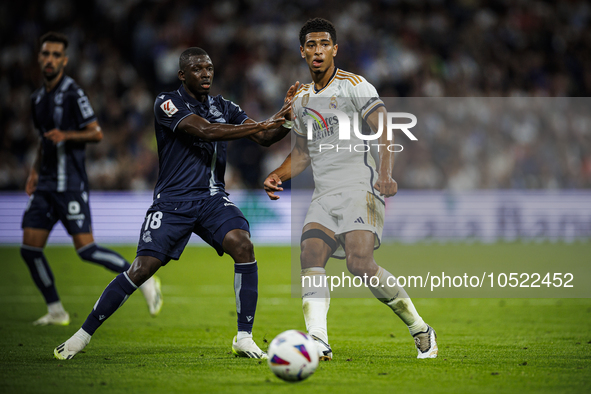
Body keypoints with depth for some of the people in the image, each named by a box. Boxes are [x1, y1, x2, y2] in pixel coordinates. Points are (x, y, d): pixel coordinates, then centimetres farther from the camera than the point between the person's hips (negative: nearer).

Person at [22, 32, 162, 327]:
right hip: (45, 185, 8)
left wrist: (66, 136, -26)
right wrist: (35, 171, 17)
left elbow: (96, 133, -11)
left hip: (70, 185, -8)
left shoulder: (73, 94, -10)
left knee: (86, 249, -13)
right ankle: (55, 311, 11)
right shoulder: (37, 98, 15)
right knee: (30, 249, 0)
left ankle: (143, 280, 2)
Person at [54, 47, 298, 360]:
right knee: (142, 269, -14)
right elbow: (203, 131, -21)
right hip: (173, 201, -4)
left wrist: (286, 117, -13)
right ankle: (84, 334, 3)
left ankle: (244, 338, -16)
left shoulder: (224, 108, 12)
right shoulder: (167, 103, -5)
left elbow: (265, 139, 7)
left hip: (212, 198, 4)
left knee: (243, 245, -24)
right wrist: (259, 126, -23)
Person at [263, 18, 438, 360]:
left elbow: (385, 133, -12)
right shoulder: (302, 99, 19)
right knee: (310, 255, -18)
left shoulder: (354, 86, -2)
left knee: (360, 263, -22)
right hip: (324, 194, 6)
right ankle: (318, 341, -26)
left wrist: (385, 174, -29)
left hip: (360, 187, -6)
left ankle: (420, 329, -5)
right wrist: (278, 175, 10)